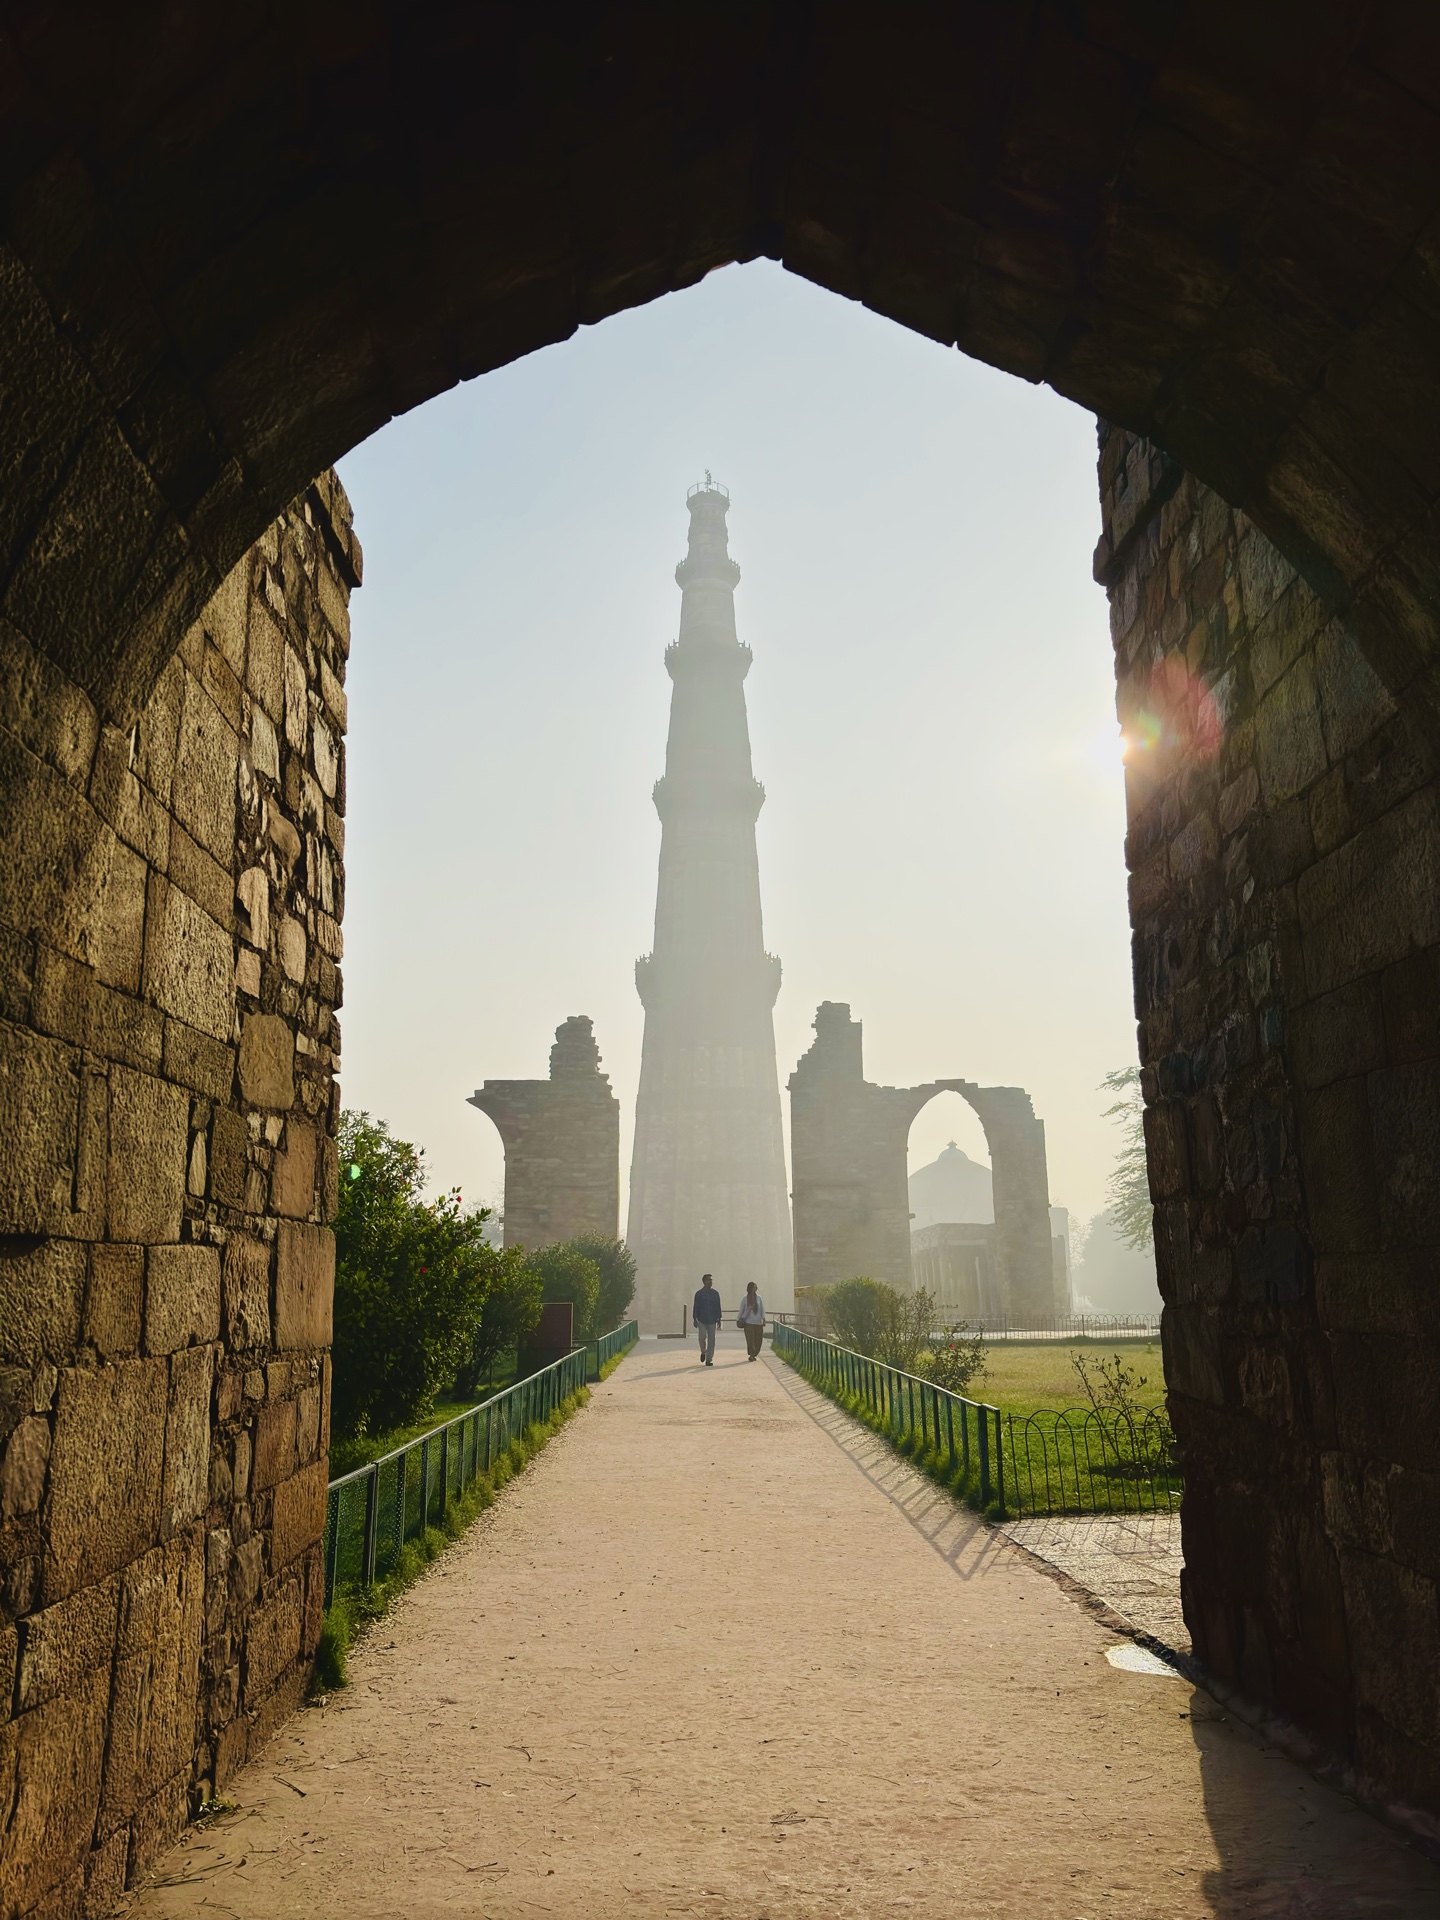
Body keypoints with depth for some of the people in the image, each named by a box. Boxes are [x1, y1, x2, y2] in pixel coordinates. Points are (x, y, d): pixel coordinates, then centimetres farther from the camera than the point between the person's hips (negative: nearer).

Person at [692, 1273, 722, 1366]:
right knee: (702, 1337, -11)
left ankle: (709, 1360, 6)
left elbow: (718, 1307, 8)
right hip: (702, 1320, -2)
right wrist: (695, 1319, -2)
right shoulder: (699, 1293, 0)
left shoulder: (715, 1294, 5)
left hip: (712, 1320, 2)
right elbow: (695, 1307, 1)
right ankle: (703, 1352, 19)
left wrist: (719, 1319, 5)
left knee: (711, 1340, 0)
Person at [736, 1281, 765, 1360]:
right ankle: (751, 1355, -1)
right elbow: (741, 1310, 9)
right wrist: (739, 1320, 9)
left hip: (758, 1322, 2)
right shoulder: (745, 1298, 2)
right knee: (750, 1339, -8)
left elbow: (762, 1309, 7)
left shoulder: (759, 1298, 5)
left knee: (758, 1339, 3)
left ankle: (754, 1354, 17)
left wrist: (763, 1319, 1)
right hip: (748, 1322, -2)